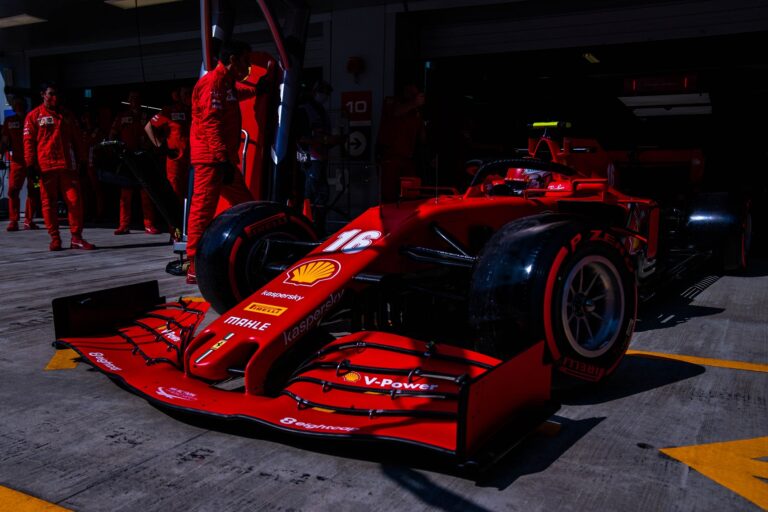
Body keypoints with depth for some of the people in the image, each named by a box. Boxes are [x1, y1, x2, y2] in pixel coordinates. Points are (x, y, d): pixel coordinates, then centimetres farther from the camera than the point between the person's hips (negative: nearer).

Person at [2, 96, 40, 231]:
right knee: (13, 190, -10)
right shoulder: (9, 121, 12)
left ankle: (29, 220, 9)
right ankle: (13, 220, -6)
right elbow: (5, 141, 14)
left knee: (34, 192, 0)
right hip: (17, 161, 0)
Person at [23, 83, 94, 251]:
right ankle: (55, 238, 9)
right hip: (46, 166, -2)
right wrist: (31, 164, -5)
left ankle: (76, 238, -1)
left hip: (67, 165, 2)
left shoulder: (66, 116, 17)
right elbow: (28, 141, 3)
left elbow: (75, 138, 21)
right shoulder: (34, 116, 7)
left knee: (74, 201, -5)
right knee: (49, 203, 1)